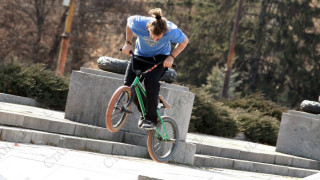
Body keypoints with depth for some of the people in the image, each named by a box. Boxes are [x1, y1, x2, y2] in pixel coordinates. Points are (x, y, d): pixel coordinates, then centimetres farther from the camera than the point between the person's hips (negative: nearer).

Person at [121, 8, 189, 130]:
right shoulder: (139, 23, -31)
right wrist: (128, 43, -6)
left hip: (160, 57, -3)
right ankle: (144, 112, 9)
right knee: (128, 83, -15)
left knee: (150, 80, -30)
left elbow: (184, 41, -12)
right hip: (141, 55, 3)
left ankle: (151, 118, -17)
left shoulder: (172, 31, -34)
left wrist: (171, 57, -21)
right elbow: (129, 21, -5)